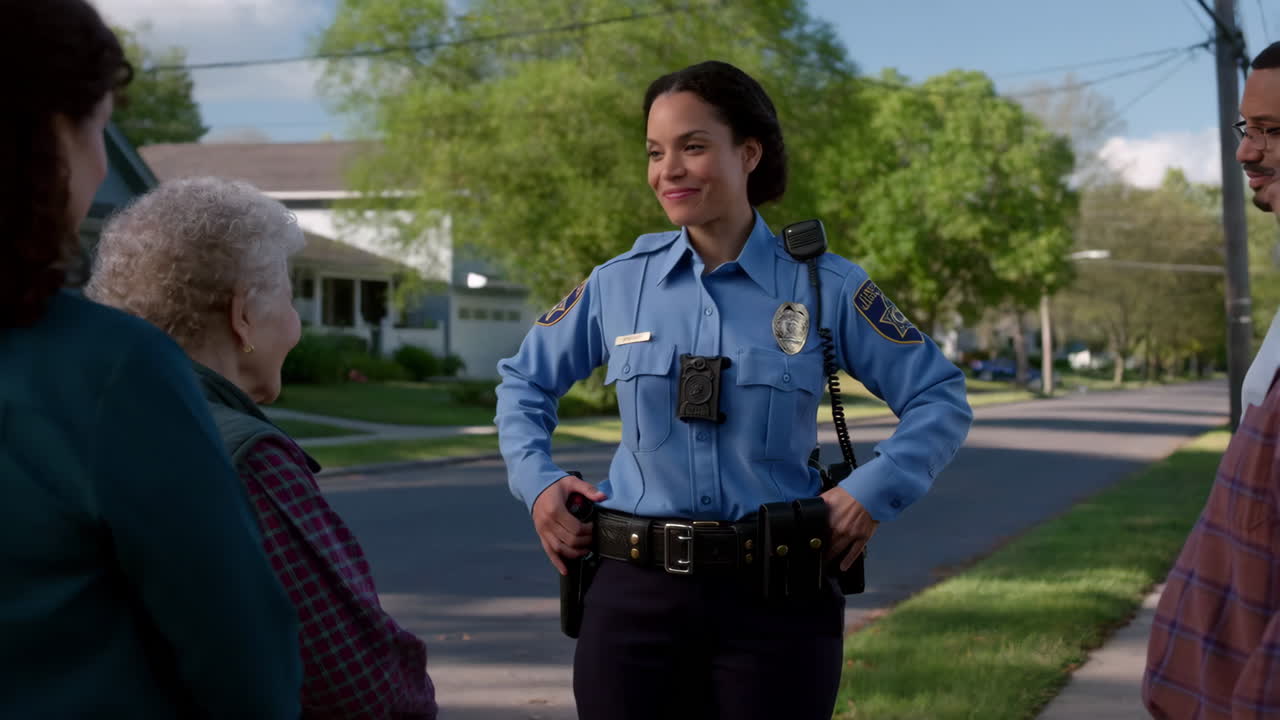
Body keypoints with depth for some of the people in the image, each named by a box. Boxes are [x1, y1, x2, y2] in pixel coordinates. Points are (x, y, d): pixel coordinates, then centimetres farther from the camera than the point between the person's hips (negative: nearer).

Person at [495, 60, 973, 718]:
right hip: (636, 596, 2)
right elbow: (524, 380, 19)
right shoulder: (618, 283, 4)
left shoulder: (824, 286, -1)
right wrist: (536, 480, 5)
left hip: (777, 600, -1)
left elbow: (940, 399, 4)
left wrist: (873, 491, -8)